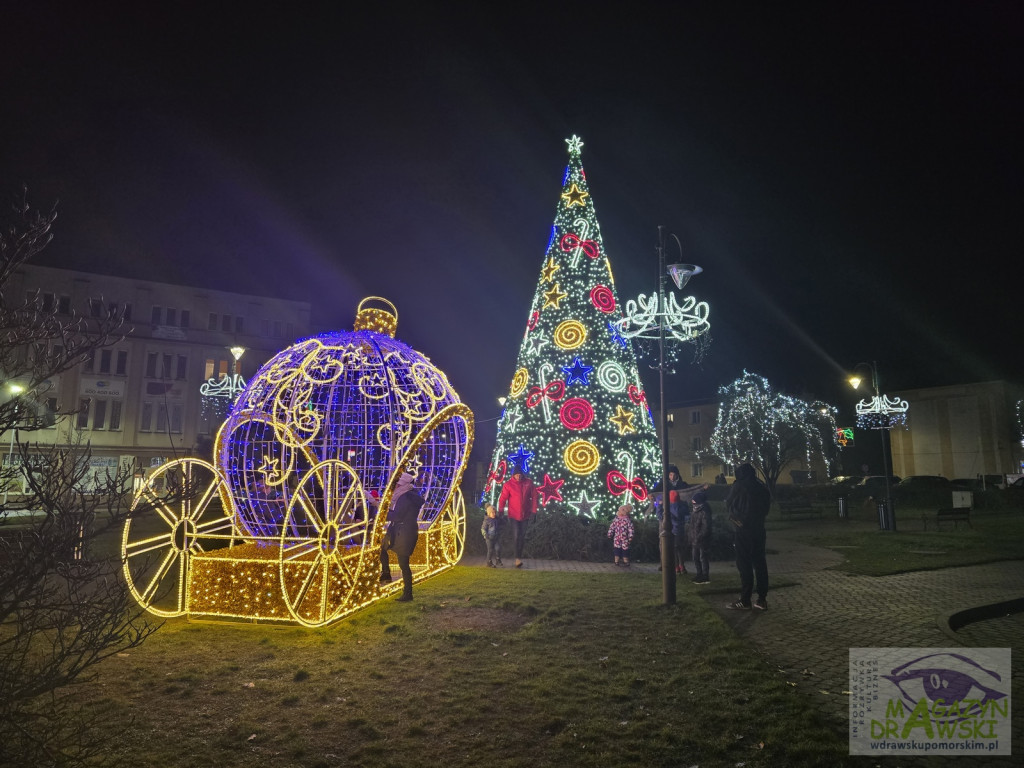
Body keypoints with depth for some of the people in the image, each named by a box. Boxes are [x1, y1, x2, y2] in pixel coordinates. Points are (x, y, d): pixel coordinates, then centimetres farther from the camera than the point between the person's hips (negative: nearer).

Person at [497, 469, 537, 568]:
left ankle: (519, 555, 23)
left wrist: (533, 510, 1)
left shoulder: (529, 483, -4)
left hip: (525, 515, 3)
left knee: (522, 536, 9)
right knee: (516, 535, -11)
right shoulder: (508, 484, -11)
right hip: (514, 515, -3)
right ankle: (518, 558, -2)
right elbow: (502, 499, -9)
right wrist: (501, 511, -14)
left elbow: (534, 496, 3)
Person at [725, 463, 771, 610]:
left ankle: (745, 601, 0)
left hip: (743, 530, -6)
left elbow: (729, 507, 1)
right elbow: (766, 508, 16)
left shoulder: (738, 486, -9)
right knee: (760, 562, 10)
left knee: (744, 565, -2)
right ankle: (762, 599, 12)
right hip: (759, 529, 6)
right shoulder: (762, 487, 7)